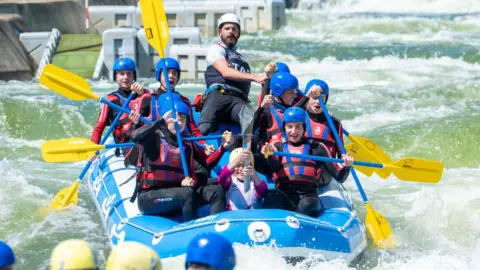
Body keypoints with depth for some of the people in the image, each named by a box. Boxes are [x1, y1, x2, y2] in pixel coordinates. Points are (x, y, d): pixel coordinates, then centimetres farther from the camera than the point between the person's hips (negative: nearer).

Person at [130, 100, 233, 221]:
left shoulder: (188, 144, 16)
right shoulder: (154, 137, -2)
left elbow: (208, 163, 10)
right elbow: (135, 137, -24)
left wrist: (223, 147, -5)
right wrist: (162, 121, -28)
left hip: (177, 192, 6)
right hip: (150, 196, -6)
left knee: (217, 191, -15)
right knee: (188, 193, -33)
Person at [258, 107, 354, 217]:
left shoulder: (317, 148, 20)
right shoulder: (278, 147, 23)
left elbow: (339, 177, 16)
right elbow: (274, 166, 0)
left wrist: (346, 166, -6)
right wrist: (269, 156, -23)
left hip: (308, 195, 0)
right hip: (284, 194, 0)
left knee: (308, 204, -37)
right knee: (271, 195, -36)